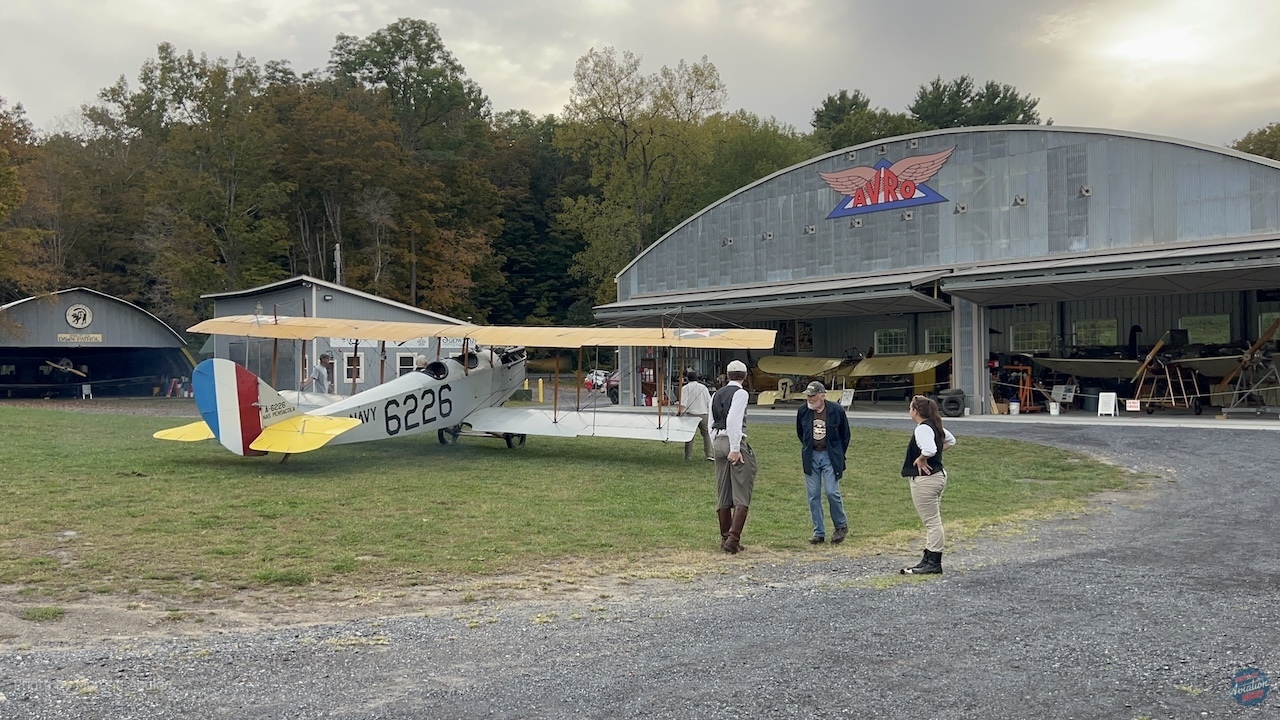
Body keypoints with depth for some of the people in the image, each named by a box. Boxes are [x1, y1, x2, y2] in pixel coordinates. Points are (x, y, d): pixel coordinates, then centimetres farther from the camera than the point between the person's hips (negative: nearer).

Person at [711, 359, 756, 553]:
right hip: (735, 443, -7)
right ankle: (733, 538, -11)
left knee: (723, 494, 12)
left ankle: (725, 537, 17)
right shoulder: (740, 393, -7)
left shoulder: (717, 394, 15)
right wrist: (735, 449, -18)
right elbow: (733, 420, -18)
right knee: (741, 495, -4)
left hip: (718, 442, 7)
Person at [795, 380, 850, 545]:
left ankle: (841, 526, 14)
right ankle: (819, 533, 11)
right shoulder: (803, 411, -1)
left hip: (830, 456, -3)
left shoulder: (836, 410, -8)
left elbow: (845, 434, 5)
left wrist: (838, 455, 6)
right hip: (810, 457, 3)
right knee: (813, 496, 2)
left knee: (832, 492, -9)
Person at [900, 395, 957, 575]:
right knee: (933, 521, 15)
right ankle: (929, 559, 23)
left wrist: (920, 460, -18)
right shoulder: (935, 426, 11)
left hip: (925, 480, -11)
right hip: (938, 475, 11)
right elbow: (951, 441, 28)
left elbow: (929, 450, -36)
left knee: (932, 521, -4)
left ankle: (933, 563, 1)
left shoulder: (922, 429, -19)